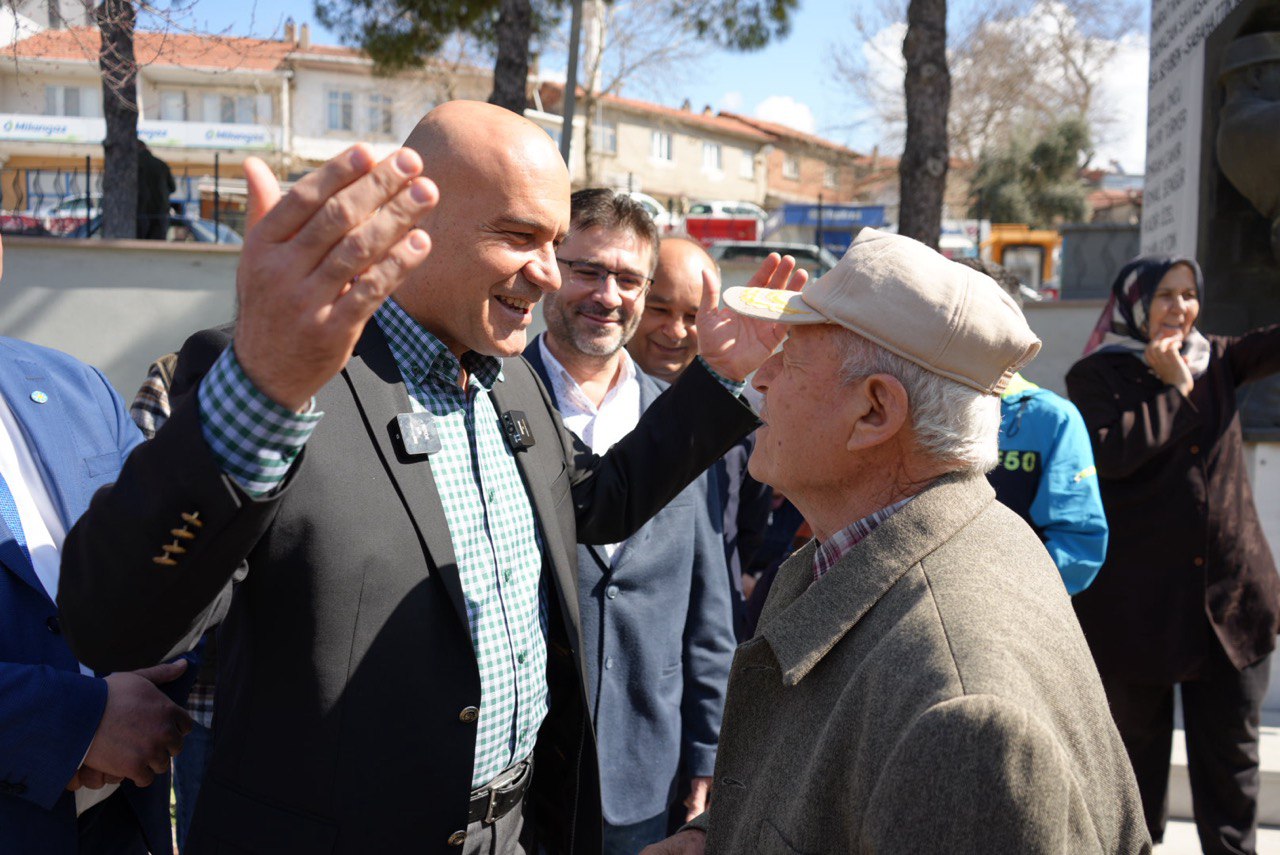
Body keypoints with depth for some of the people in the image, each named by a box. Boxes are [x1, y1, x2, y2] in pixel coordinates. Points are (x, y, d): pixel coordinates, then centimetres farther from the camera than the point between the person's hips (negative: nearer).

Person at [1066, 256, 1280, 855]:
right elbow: (1110, 452, -19)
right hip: (1138, 599, -4)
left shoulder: (1216, 361, 11)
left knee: (1231, 752, 10)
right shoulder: (1098, 375, -4)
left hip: (1232, 593, 4)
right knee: (1137, 745, 11)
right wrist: (1174, 390, -13)